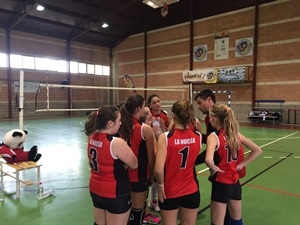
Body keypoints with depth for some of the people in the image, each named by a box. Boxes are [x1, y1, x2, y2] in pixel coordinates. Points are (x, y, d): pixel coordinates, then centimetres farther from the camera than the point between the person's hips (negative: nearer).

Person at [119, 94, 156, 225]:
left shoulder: (121, 126, -4)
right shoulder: (145, 129, -17)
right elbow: (150, 157, -10)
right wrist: (151, 176, 4)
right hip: (139, 175, -5)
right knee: (138, 210, 13)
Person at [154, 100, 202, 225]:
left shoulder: (165, 137, -18)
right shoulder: (198, 136, -8)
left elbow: (158, 170, -25)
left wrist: (160, 184, -6)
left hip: (169, 192, -2)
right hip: (191, 191, 3)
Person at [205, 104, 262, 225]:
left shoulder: (213, 136, -17)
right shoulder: (236, 134, 1)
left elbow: (208, 160, -34)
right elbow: (257, 150, 6)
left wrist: (214, 168, -14)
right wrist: (241, 165, 5)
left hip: (221, 184, -6)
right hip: (235, 182, 7)